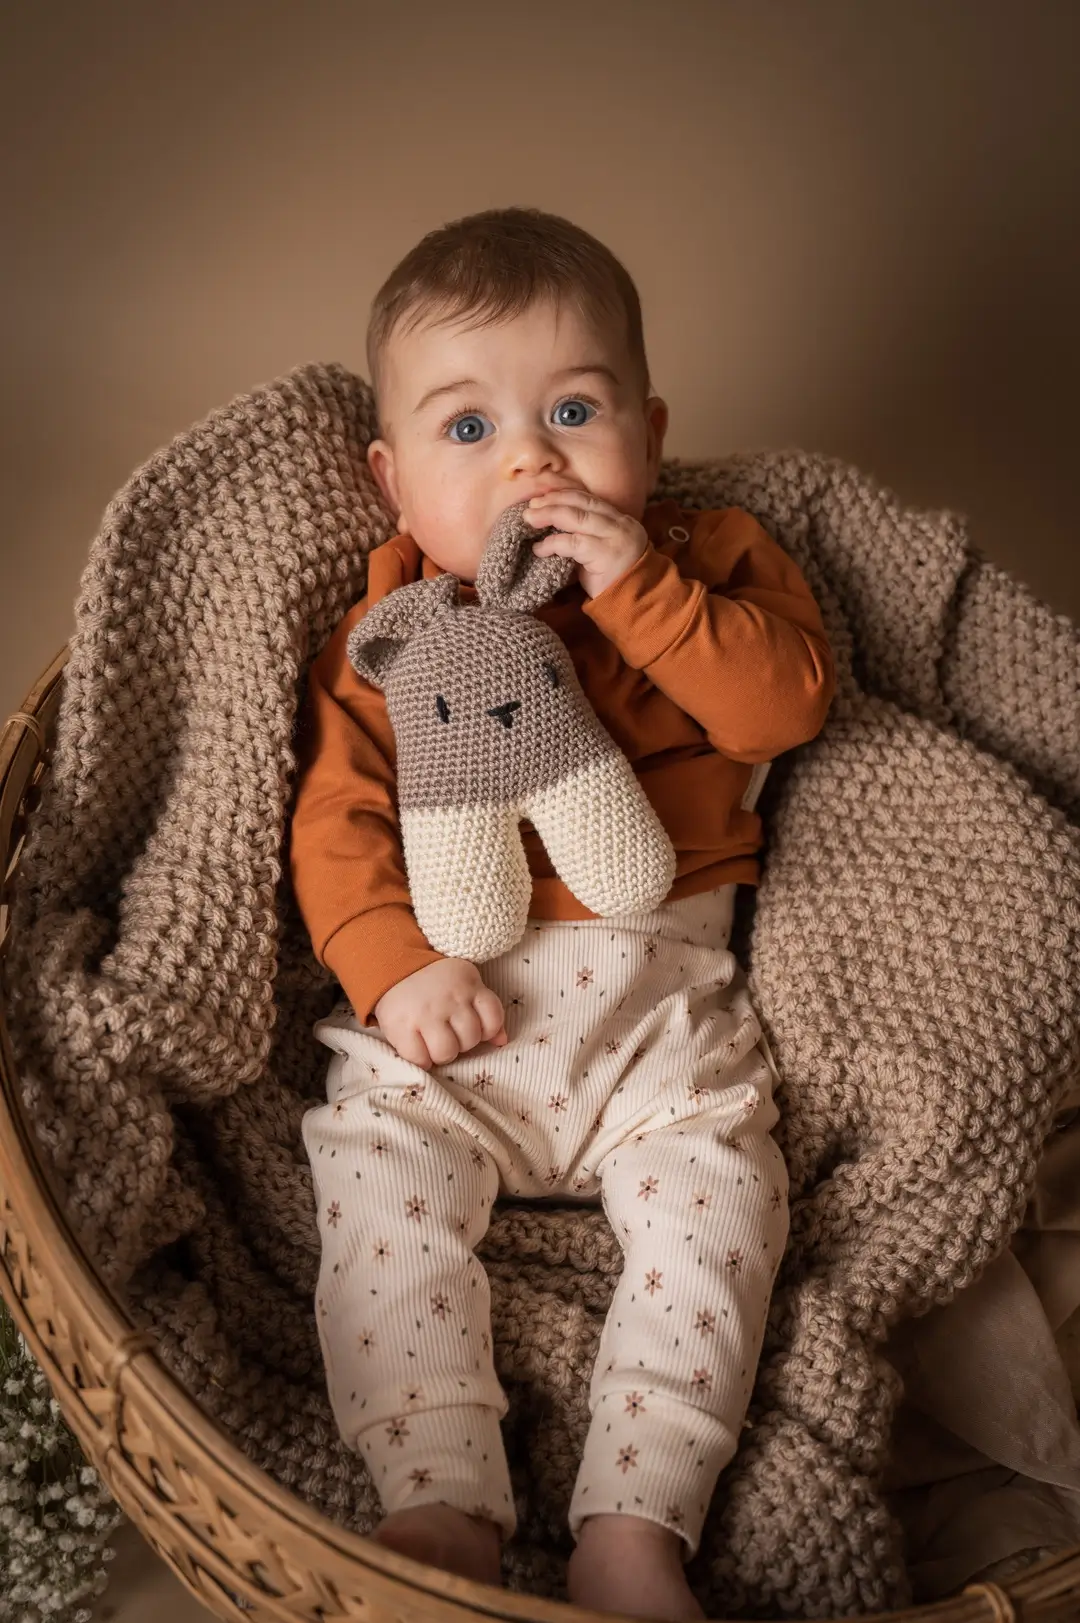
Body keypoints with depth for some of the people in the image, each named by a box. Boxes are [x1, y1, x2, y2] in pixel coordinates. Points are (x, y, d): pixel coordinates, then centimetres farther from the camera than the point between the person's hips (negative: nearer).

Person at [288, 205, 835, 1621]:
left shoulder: (709, 563, 5)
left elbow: (786, 698, -11)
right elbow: (339, 815, -2)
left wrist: (636, 588, -21)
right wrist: (394, 963, -18)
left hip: (663, 994, 0)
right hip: (446, 1016, 1)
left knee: (718, 1194, -15)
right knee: (381, 1183, -17)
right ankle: (440, 1501, -12)